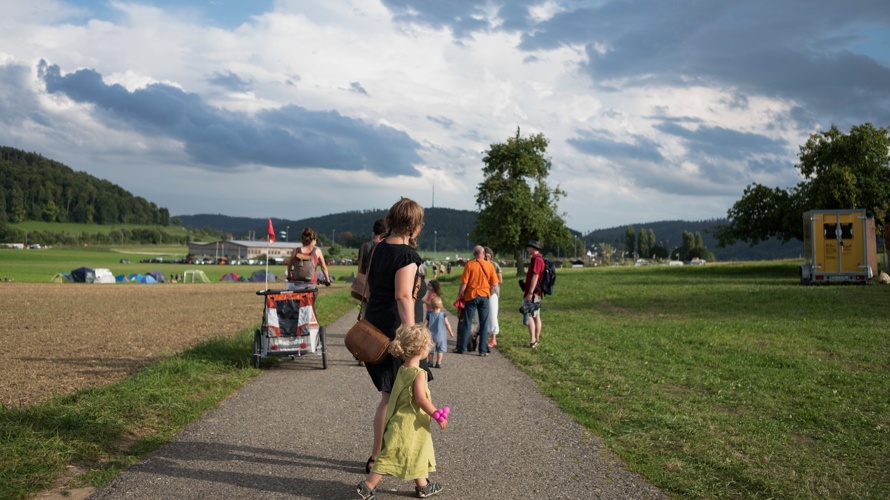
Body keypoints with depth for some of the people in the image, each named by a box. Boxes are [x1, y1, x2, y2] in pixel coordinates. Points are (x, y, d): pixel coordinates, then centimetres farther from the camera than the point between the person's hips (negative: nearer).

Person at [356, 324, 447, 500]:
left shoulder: (402, 369, 5)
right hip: (409, 425, -10)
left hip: (402, 421, 10)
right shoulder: (419, 373, -21)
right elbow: (421, 399, -28)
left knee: (419, 453, 22)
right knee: (390, 458, -3)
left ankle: (422, 486, 34)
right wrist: (437, 415, -19)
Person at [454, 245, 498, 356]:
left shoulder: (469, 265, -9)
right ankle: (483, 350, 6)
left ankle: (462, 348, 12)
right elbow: (494, 283, -2)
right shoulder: (489, 265, -3)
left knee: (467, 322, 8)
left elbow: (464, 283, -10)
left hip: (471, 296, -1)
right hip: (484, 296, 1)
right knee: (484, 323, 7)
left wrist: (460, 294, 3)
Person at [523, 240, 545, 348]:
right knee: (536, 316, 11)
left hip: (533, 293, -10)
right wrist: (527, 292, 24)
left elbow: (535, 276, -22)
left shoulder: (537, 259, -16)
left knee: (529, 315, -12)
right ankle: (536, 340, 15)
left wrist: (530, 293, -23)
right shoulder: (538, 259, 17)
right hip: (536, 293, 10)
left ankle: (532, 340, -16)